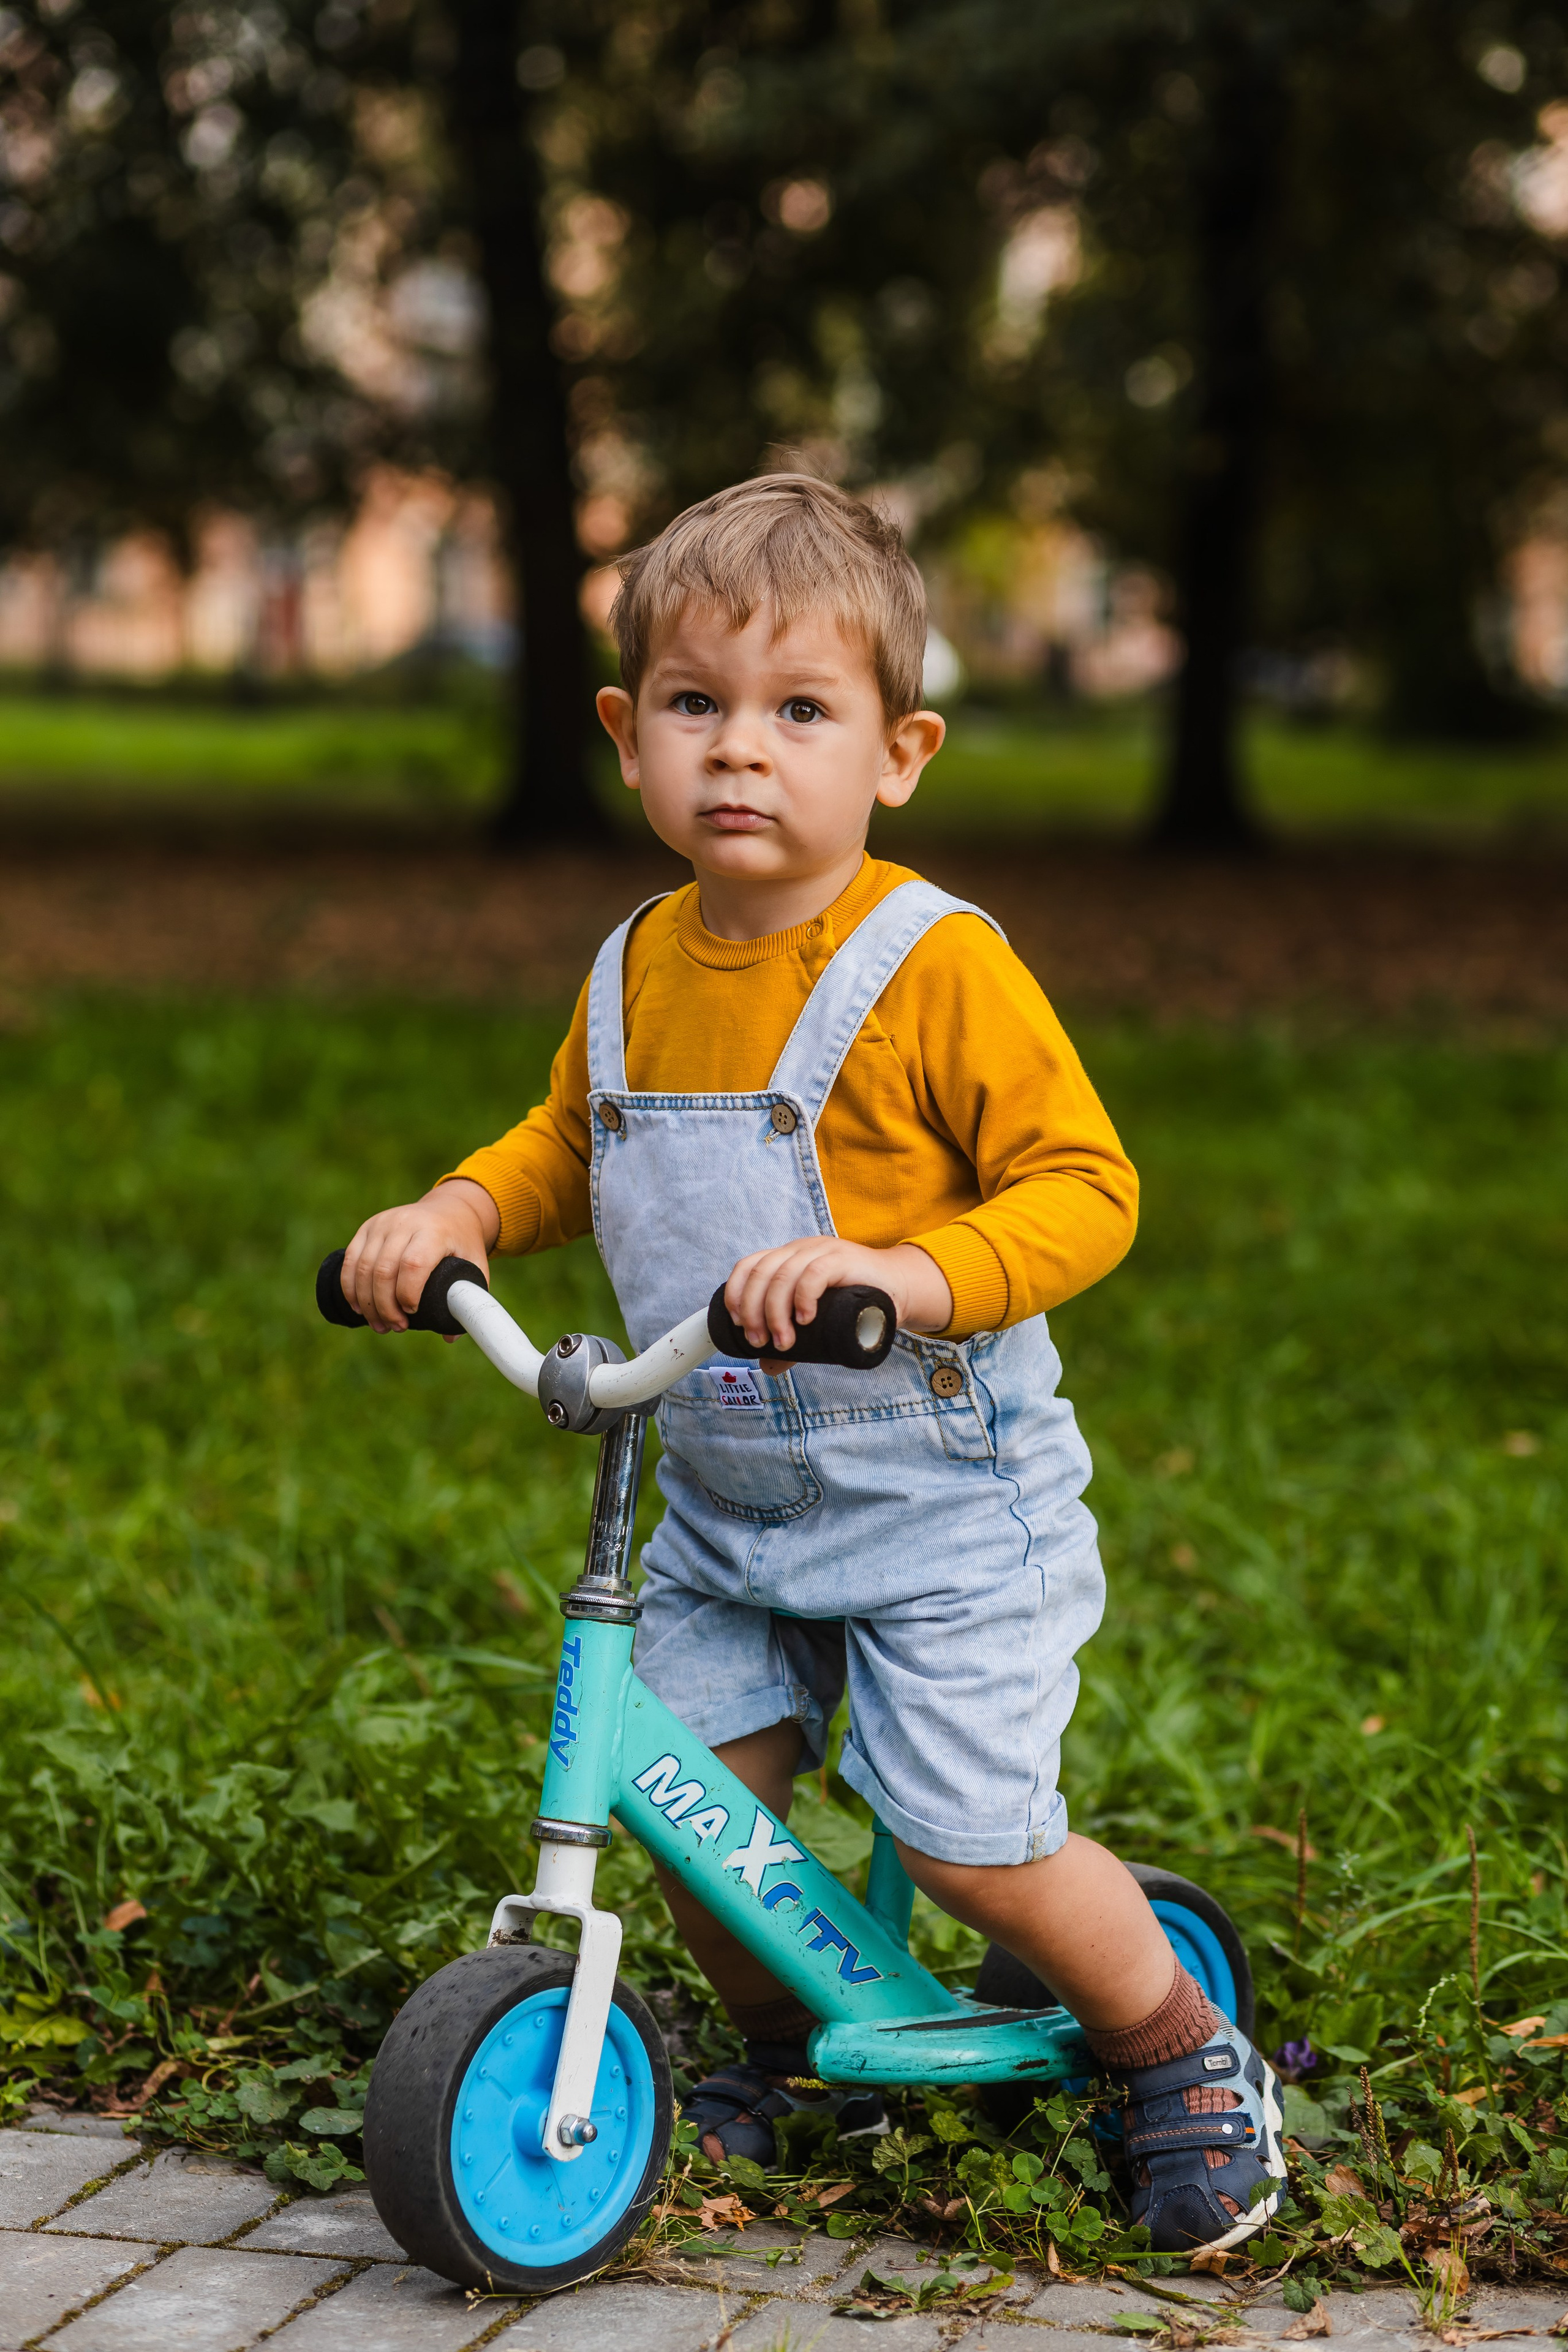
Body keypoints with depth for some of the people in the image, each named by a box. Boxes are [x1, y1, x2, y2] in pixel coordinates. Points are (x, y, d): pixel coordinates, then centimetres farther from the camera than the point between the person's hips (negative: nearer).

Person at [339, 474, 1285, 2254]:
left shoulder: (937, 967, -17)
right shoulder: (633, 971, 3)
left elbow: (1084, 1186, -19)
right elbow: (565, 1149, 19)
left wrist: (900, 1274, -34)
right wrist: (456, 1211, -1)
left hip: (940, 1498, -6)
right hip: (722, 1499, 6)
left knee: (970, 1839, -6)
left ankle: (1183, 2057, 21)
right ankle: (787, 2047, 32)